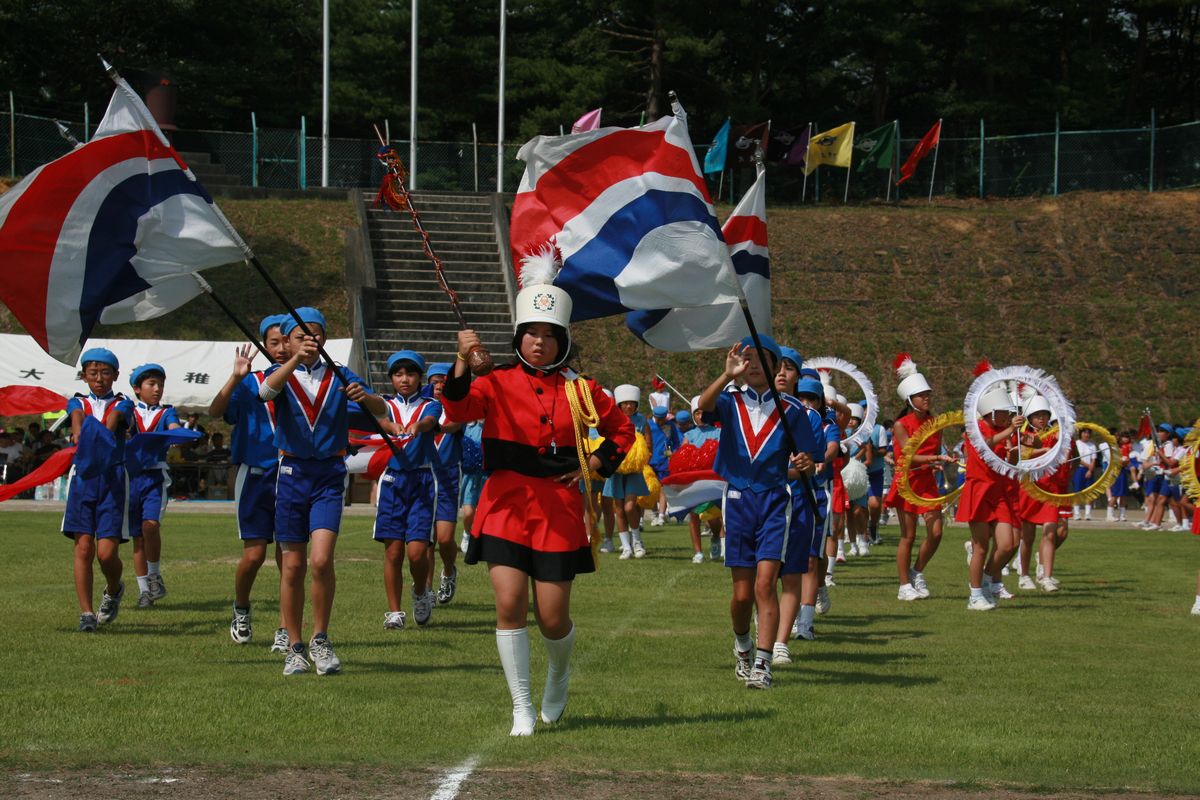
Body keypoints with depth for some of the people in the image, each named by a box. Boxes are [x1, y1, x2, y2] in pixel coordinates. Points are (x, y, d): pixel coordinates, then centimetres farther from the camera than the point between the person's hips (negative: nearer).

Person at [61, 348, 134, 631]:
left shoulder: (122, 405, 8)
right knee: (84, 548, -6)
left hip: (113, 479, -1)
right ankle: (86, 613, 0)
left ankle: (113, 591, 23)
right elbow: (77, 418, -11)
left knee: (107, 552, -8)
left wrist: (100, 432, -35)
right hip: (82, 478, 1)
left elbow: (112, 423, -13)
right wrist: (80, 434, -34)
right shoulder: (77, 402, 11)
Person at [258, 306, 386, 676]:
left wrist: (365, 397, -27)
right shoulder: (281, 374, 5)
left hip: (329, 476, 0)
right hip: (292, 474, 0)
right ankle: (295, 649, 14)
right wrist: (295, 360, -37)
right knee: (293, 565, 3)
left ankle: (321, 640, 2)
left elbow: (381, 410, -3)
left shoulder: (339, 377, 7)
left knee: (321, 559, -15)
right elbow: (266, 391, -20)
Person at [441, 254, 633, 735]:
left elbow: (621, 429, 20)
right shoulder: (498, 383, 0)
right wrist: (462, 363, -35)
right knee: (510, 605, -13)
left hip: (559, 511, 1)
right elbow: (459, 410, -20)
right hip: (505, 507, -1)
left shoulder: (580, 390, 6)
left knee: (553, 618, 2)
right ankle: (522, 709, -2)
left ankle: (559, 675, 37)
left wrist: (595, 466, 5)